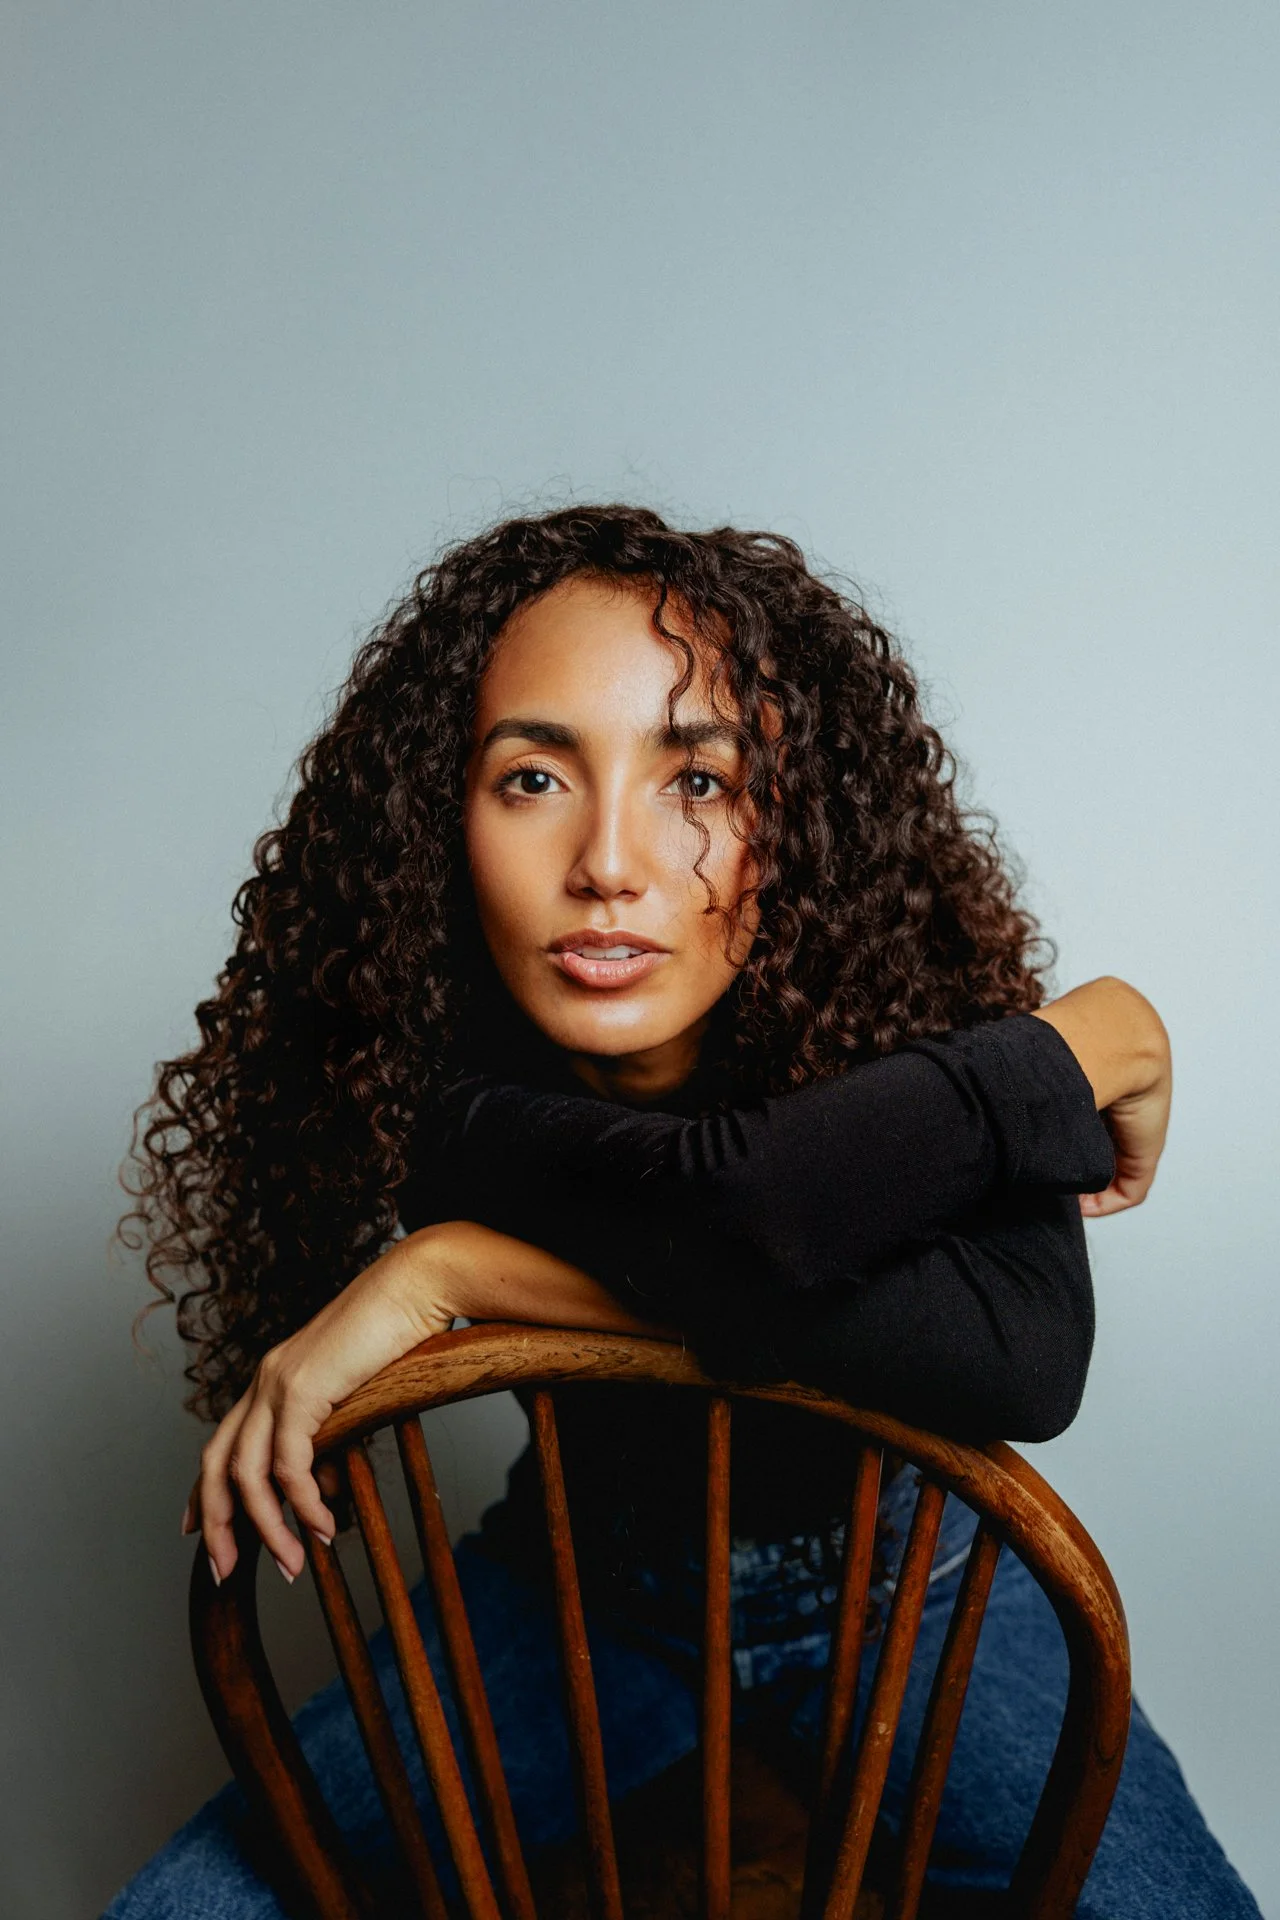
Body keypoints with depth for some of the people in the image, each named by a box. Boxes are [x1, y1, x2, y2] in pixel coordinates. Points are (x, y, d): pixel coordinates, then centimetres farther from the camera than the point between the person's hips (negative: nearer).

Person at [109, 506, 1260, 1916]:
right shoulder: (419, 1064, -25)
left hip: (901, 1579, 0)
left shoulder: (916, 1003, -23)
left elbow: (1024, 1356, -39)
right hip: (587, 1581, 1)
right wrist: (1073, 1051, -27)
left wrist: (462, 1271, -36)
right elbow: (720, 1199, -41)